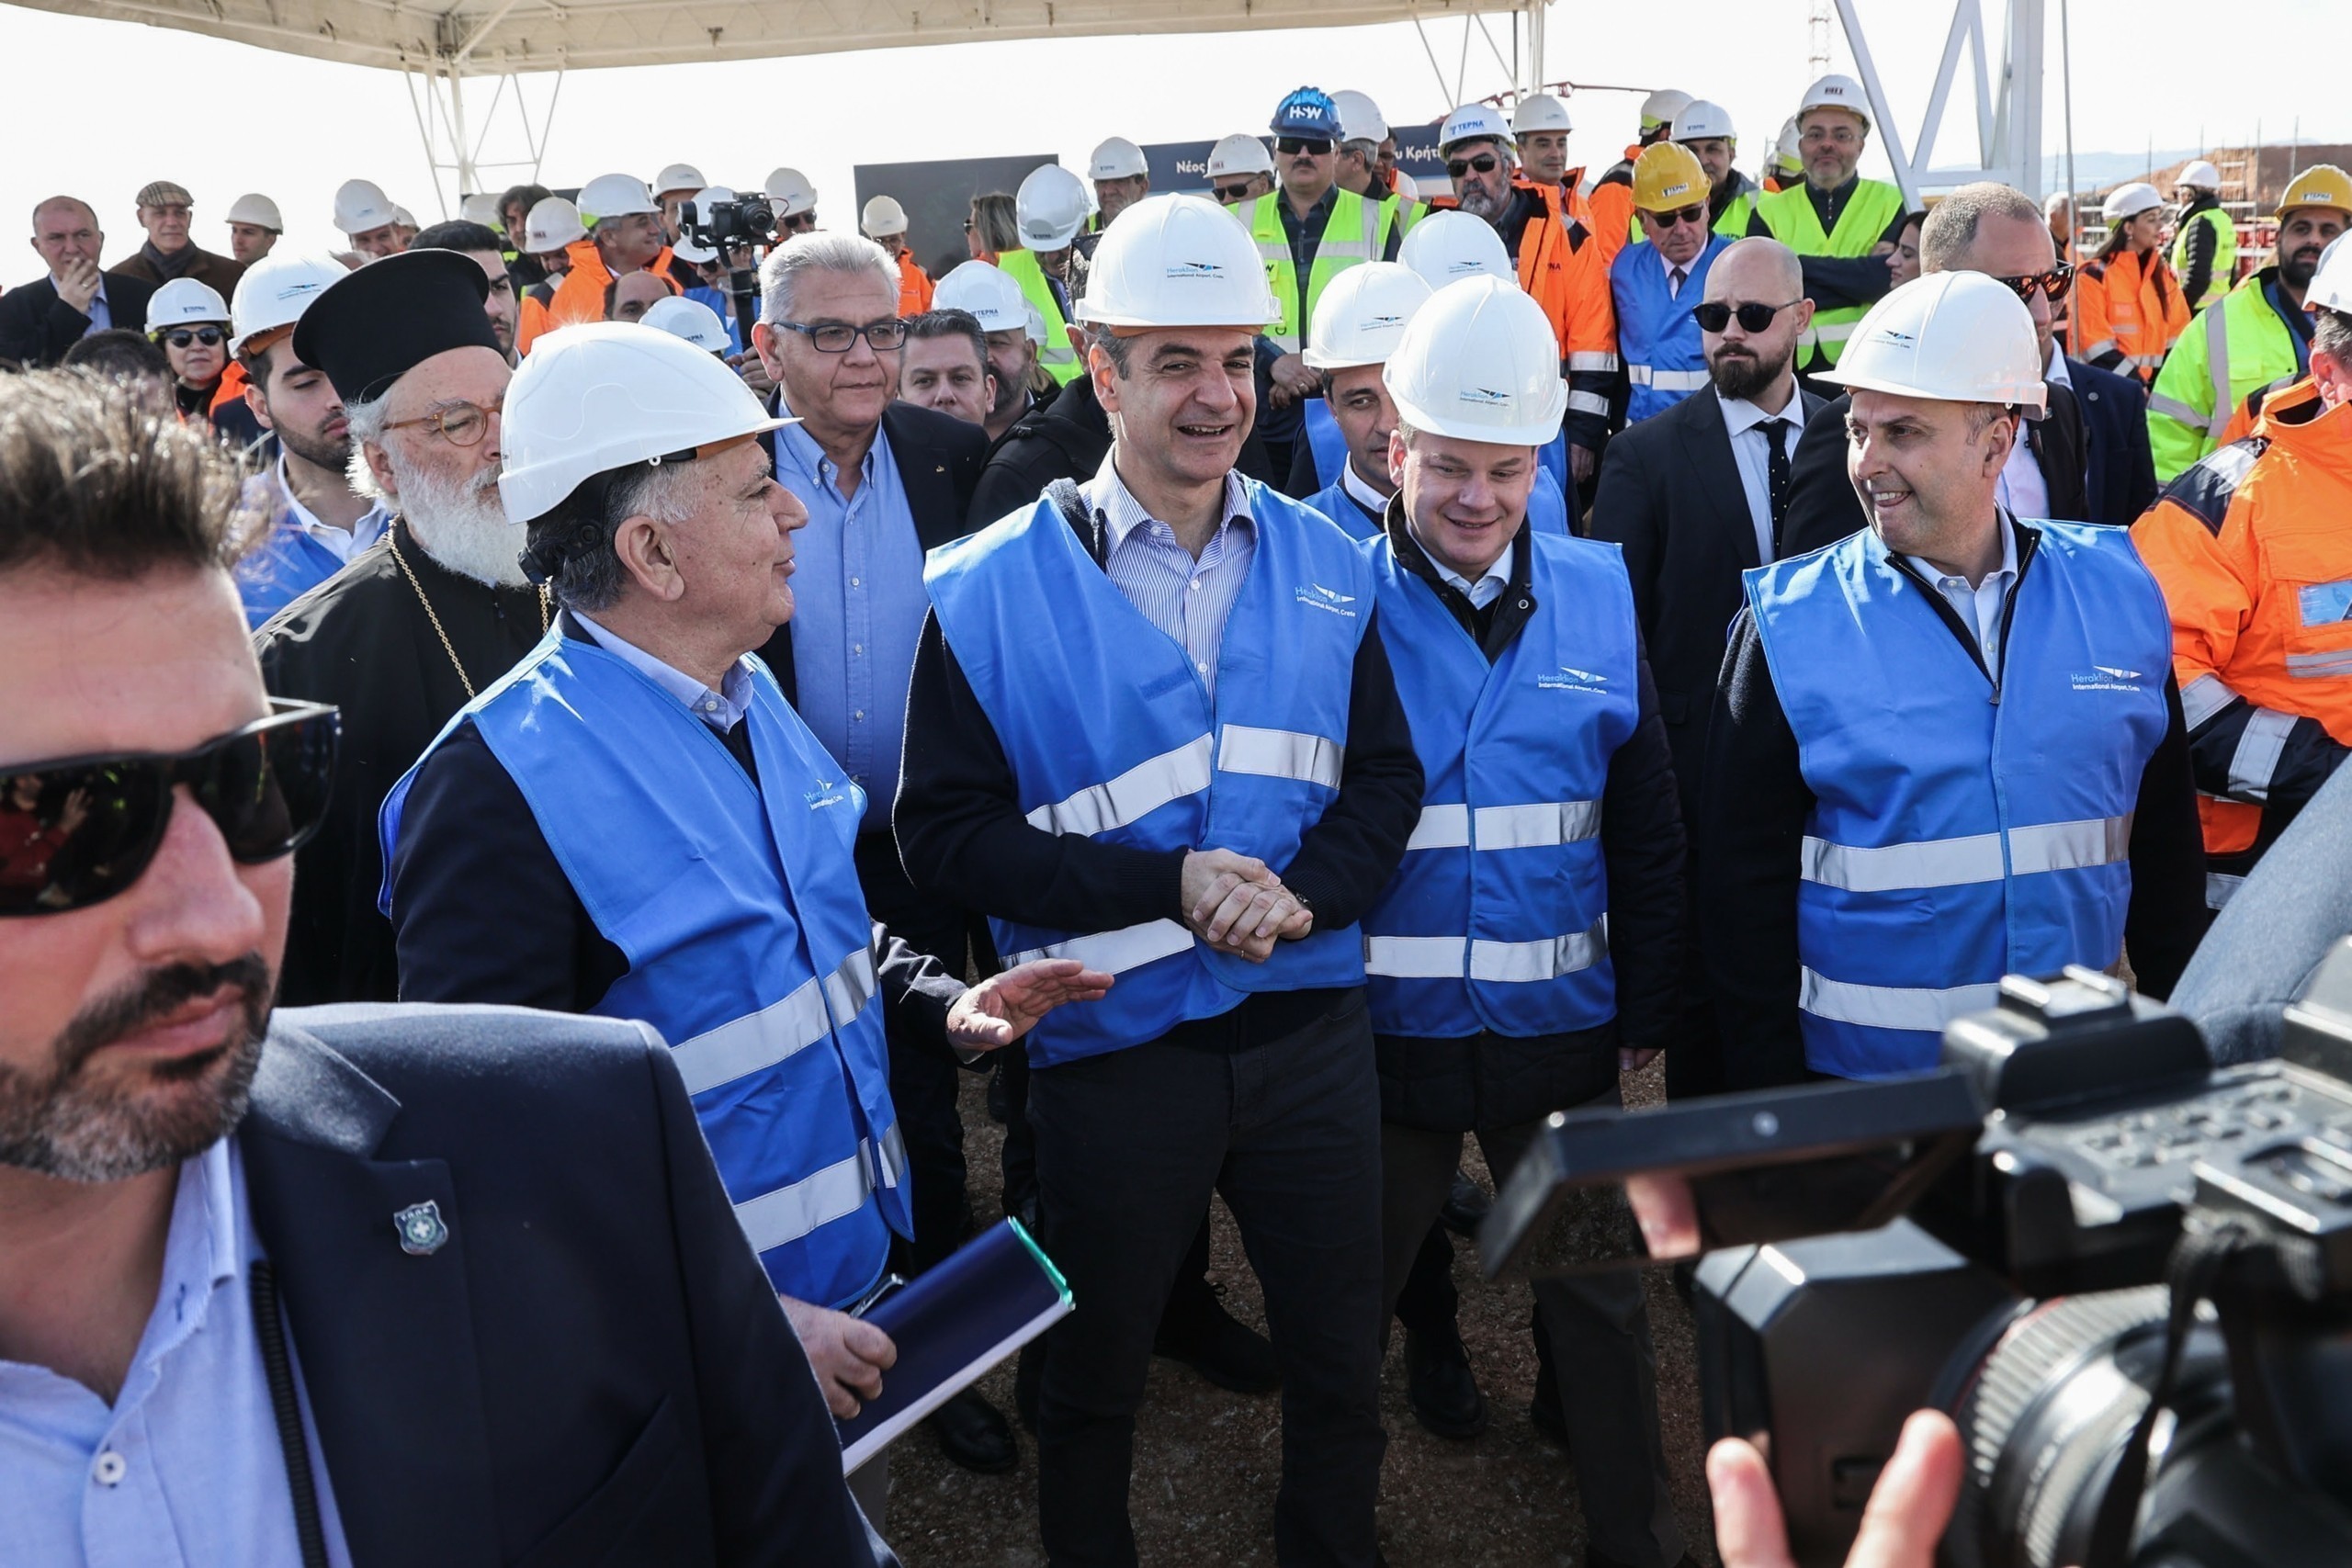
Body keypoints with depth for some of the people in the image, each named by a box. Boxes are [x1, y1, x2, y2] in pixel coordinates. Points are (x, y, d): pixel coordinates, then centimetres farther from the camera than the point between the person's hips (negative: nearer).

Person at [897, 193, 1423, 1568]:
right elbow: (947, 832, -12)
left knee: (1343, 1357, 18)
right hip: (1113, 1043, -2)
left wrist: (1301, 894, -15)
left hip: (1311, 1024, 3)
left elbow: (1386, 779, 5)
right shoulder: (991, 591, -9)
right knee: (1094, 1376, 18)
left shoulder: (1325, 566, 2)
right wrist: (1170, 888, -20)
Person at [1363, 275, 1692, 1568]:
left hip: (1560, 1025, 2)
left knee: (1600, 1292, 15)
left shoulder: (1598, 591, 0)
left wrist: (1647, 1006, 6)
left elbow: (1646, 823, 5)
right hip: (1382, 1027, -2)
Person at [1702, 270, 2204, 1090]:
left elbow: (2165, 840, 7)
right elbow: (1744, 878, -7)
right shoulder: (1791, 622, -10)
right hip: (1860, 1074, -2)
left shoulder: (2118, 592, -2)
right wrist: (1770, 1100, -7)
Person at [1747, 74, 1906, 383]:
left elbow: (1885, 277, -10)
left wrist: (1798, 265, -9)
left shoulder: (1892, 204, 8)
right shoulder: (1769, 212, 10)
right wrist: (1859, 274, -9)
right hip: (1792, 369, 1)